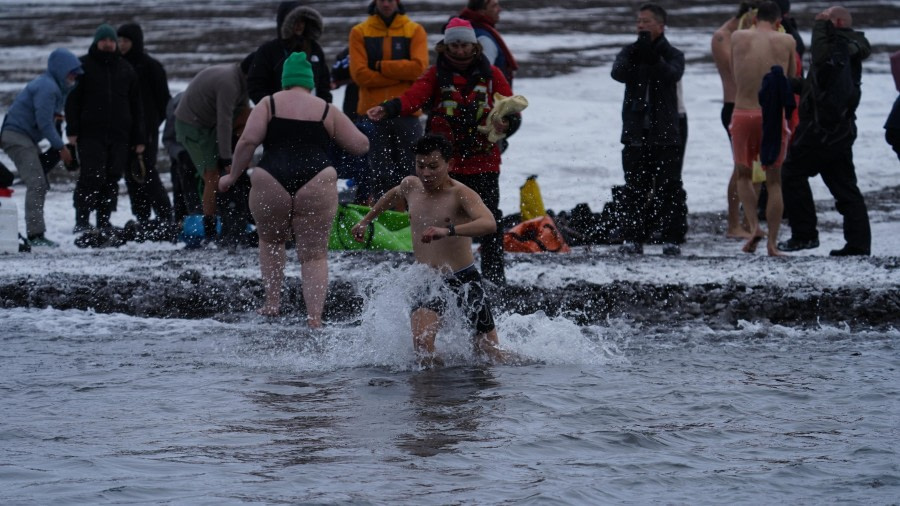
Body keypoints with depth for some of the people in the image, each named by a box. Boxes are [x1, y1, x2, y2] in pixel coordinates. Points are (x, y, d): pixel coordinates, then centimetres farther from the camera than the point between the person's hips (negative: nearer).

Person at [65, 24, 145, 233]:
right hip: (91, 135, -4)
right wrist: (72, 130, -8)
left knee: (112, 179, 2)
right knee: (92, 177, -11)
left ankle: (104, 222, 8)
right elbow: (72, 100, 2)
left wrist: (139, 138, 11)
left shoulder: (126, 69, 15)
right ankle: (82, 221, -5)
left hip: (119, 136, 4)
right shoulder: (83, 66, 6)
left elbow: (136, 106, 17)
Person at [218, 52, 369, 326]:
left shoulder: (269, 104, 8)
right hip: (316, 185, 0)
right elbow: (361, 145, 12)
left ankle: (272, 301, 19)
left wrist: (233, 176, 7)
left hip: (271, 185, 0)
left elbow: (248, 141, -4)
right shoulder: (327, 111, 10)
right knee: (314, 254, 7)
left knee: (271, 240, 27)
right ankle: (314, 318, -4)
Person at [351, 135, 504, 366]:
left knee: (494, 356, 4)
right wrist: (366, 220, 41)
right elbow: (394, 194, 33)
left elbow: (489, 224, -33)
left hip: (464, 280, -3)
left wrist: (448, 231, -48)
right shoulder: (411, 186, 6)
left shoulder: (461, 194, -13)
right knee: (422, 342, -28)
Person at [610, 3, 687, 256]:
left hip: (665, 133, -2)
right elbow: (618, 72, -10)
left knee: (669, 189, -2)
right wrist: (636, 58, -26)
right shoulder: (630, 52, 9)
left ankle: (672, 240, 1)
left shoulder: (672, 55, 3)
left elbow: (673, 74, -18)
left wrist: (653, 58, -31)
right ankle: (633, 239, 7)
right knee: (634, 189, 3)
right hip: (635, 133, 2)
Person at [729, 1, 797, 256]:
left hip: (743, 114, 0)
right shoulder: (787, 41, 2)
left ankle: (754, 226, -2)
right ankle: (772, 243, 6)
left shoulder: (738, 37, 2)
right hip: (774, 118, 0)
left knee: (743, 175, 18)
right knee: (774, 181, 10)